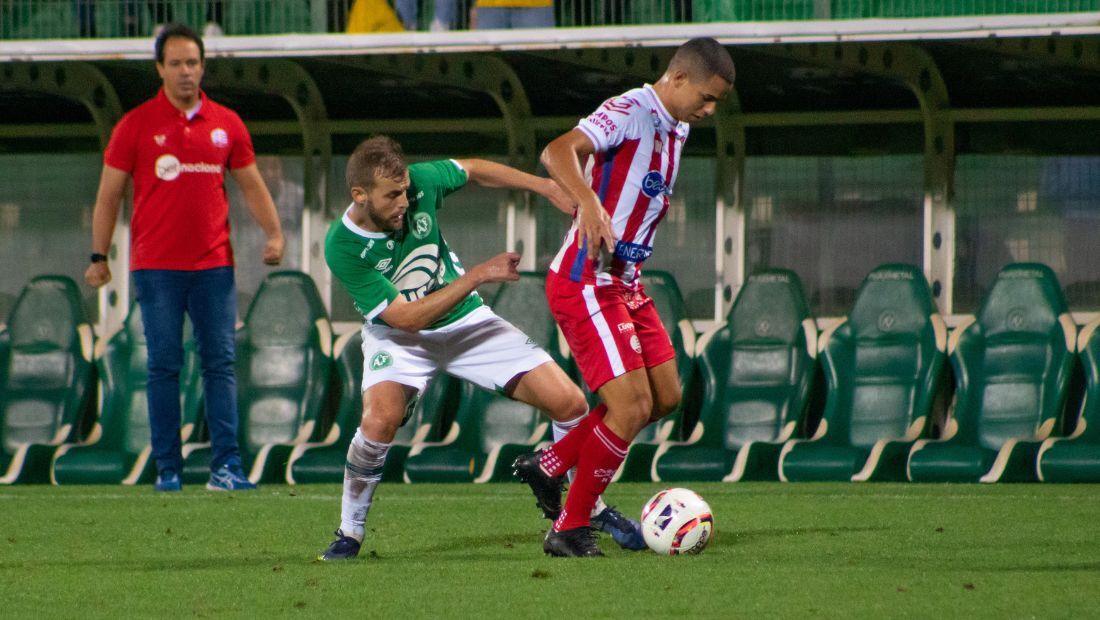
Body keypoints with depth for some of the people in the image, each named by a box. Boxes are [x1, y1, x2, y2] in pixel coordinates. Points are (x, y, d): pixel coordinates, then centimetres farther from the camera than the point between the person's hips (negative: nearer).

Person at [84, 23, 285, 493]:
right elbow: (109, 194, 4)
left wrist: (274, 233, 2)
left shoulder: (226, 124, 8)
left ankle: (225, 466, -4)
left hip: (213, 263, 2)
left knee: (221, 362, -3)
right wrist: (99, 256, 0)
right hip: (156, 266, -2)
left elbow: (251, 185, 16)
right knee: (164, 366, -1)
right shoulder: (137, 125, 1)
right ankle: (167, 468, 3)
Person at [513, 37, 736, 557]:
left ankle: (548, 467, 21)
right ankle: (569, 530, -2)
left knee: (665, 396, 10)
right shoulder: (629, 112, -17)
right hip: (585, 282, -10)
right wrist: (589, 205, -47)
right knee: (632, 406, -14)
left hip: (625, 283, 10)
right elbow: (558, 152, -32)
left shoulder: (675, 129, 12)